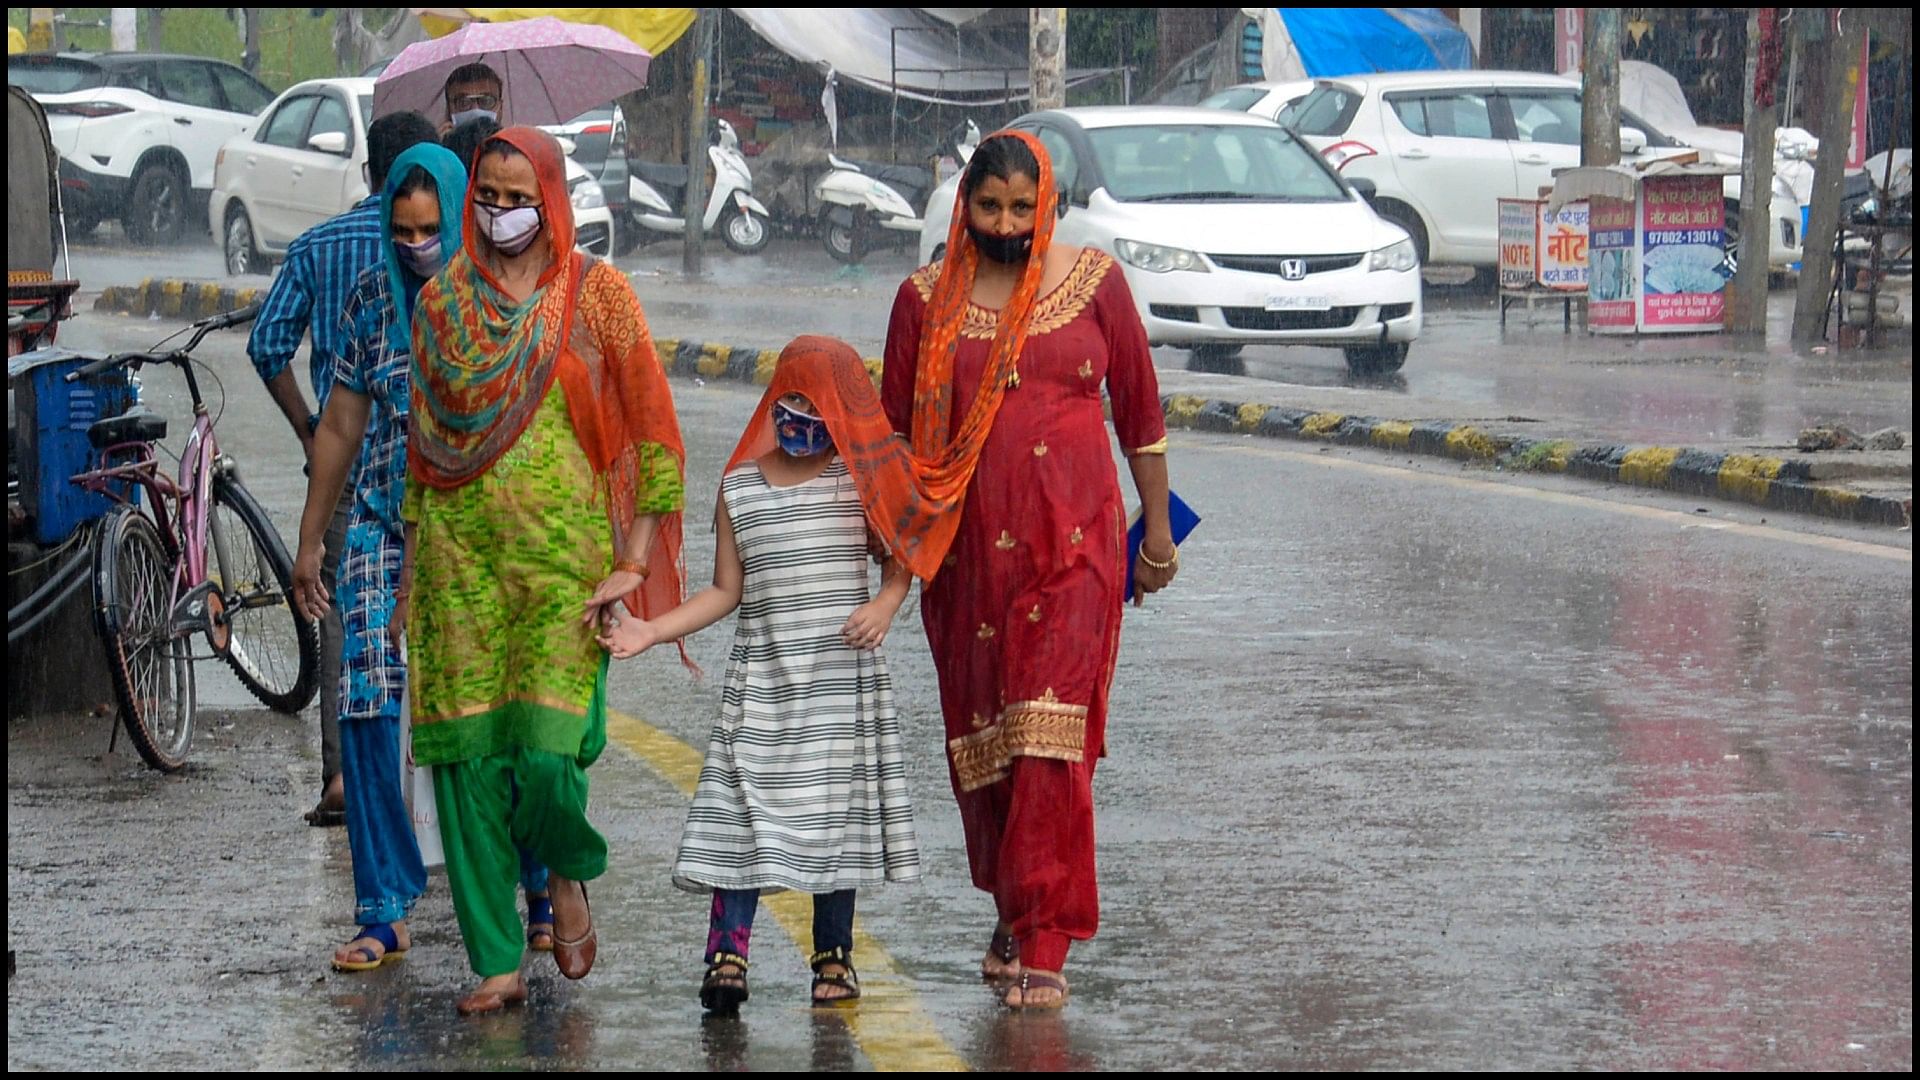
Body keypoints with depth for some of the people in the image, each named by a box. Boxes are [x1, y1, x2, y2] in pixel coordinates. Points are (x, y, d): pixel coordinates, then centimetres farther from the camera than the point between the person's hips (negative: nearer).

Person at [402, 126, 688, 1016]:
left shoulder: (596, 293, 3)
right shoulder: (441, 300, 12)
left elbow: (650, 429, 2)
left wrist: (635, 559, -4)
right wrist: (413, 560, 14)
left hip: (564, 549, -3)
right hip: (461, 550, 3)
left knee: (547, 748, -13)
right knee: (469, 752, -2)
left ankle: (567, 873, 21)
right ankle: (498, 961, 7)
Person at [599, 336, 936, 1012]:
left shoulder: (861, 479, 2)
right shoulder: (740, 487, 6)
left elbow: (901, 557, 10)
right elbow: (726, 591, 8)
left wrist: (884, 605, -9)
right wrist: (650, 632, 1)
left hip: (844, 676, -1)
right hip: (762, 675, 1)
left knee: (838, 805, 2)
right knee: (745, 804, -8)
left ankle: (834, 956, 12)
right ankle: (727, 956, -9)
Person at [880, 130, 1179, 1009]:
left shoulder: (1093, 283, 2)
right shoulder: (926, 299, 5)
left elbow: (1140, 412, 9)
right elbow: (894, 429, 11)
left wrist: (1158, 532, 11)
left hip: (1071, 542, -2)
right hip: (966, 548, 3)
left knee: (1051, 736, -11)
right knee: (977, 736, 8)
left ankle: (1044, 945, -11)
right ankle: (1013, 916, 27)